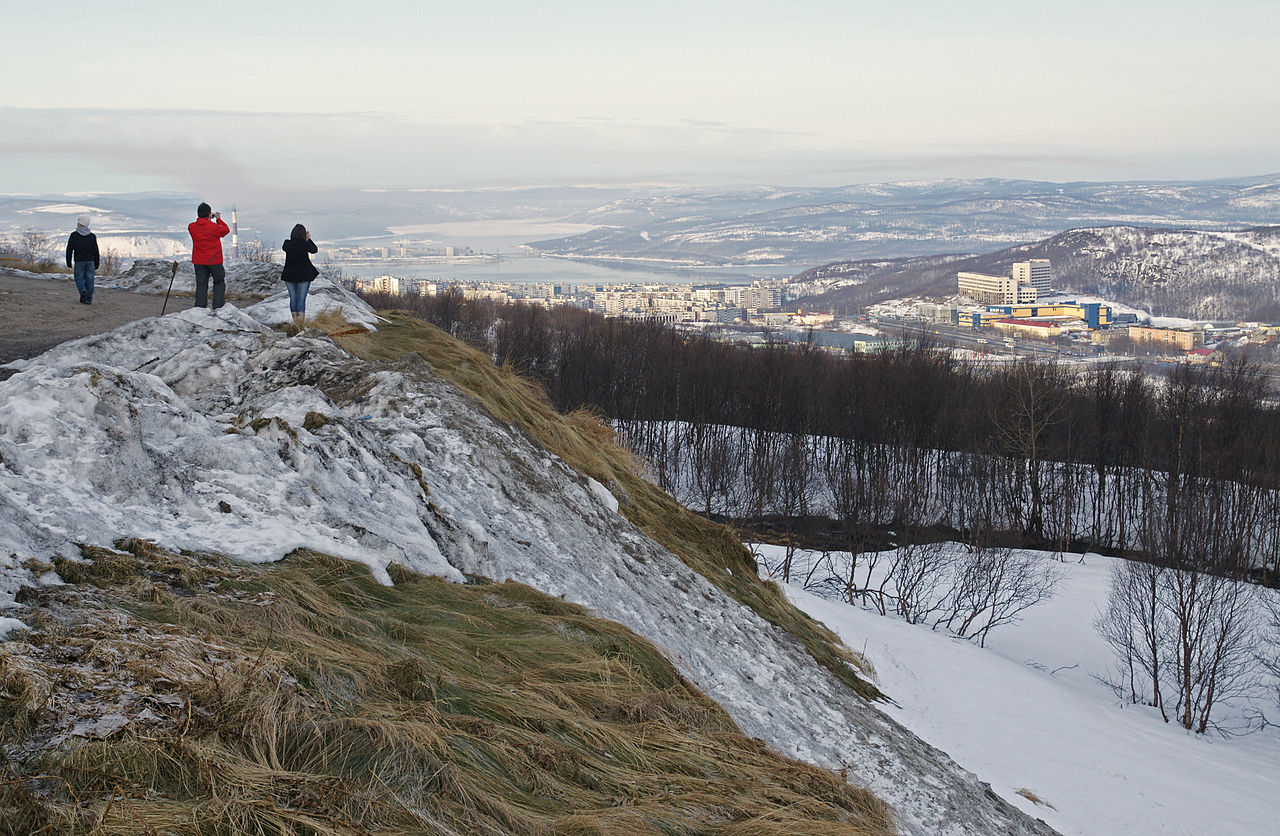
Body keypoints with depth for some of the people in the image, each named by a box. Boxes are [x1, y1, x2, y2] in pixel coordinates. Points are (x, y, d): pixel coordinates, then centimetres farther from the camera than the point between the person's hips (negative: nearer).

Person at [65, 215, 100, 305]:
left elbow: (69, 250, -1)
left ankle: (83, 290, -21)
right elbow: (96, 251, 6)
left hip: (79, 261, -2)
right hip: (90, 261, 2)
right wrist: (96, 264, 12)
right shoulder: (92, 236, 5)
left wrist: (69, 263, 5)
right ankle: (88, 300, 3)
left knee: (79, 278, 8)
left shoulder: (73, 235, -2)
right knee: (89, 279, 4)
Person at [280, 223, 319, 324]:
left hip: (289, 275, 3)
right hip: (303, 276, -3)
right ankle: (301, 322, -6)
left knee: (293, 298, 11)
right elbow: (314, 250, 6)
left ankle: (295, 322, 13)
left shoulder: (287, 243, -7)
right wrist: (309, 239, 19)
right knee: (301, 299, -1)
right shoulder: (305, 244, -13)